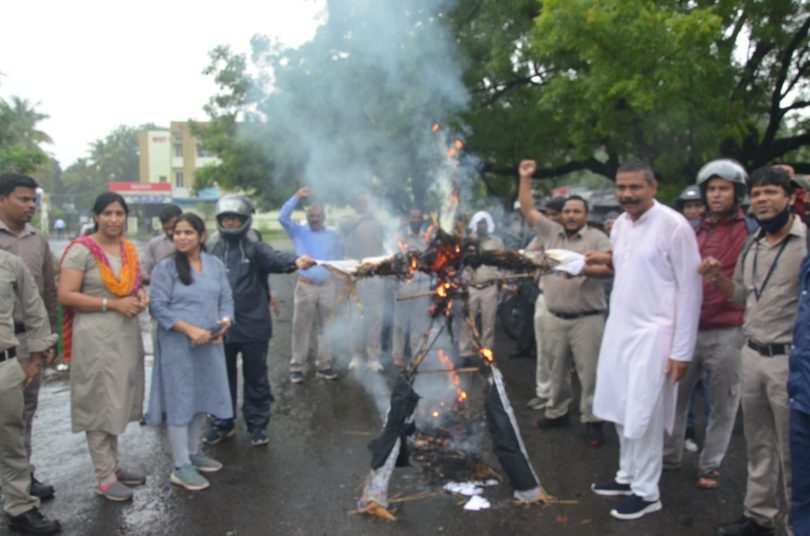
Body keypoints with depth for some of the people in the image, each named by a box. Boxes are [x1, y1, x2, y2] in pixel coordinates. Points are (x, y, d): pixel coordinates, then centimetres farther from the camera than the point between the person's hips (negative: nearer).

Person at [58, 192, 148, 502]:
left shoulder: (129, 249, 11)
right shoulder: (82, 250, -10)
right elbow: (65, 296, -15)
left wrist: (140, 295, 2)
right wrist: (112, 304, -19)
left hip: (127, 334, 7)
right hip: (96, 337, -7)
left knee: (118, 403, 14)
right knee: (101, 405, 1)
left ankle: (113, 466, 27)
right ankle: (104, 478, 10)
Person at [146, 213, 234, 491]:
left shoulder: (215, 264, 7)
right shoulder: (166, 267, -6)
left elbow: (226, 298, 8)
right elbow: (158, 306, -11)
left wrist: (224, 322, -12)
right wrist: (189, 329, -21)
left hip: (209, 344, 5)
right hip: (178, 346, -5)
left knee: (202, 397, 15)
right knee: (180, 401, 0)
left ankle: (193, 453, 32)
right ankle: (181, 467, 9)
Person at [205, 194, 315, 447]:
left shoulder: (255, 249, -4)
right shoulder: (211, 250, 5)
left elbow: (276, 258, -24)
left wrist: (295, 261, -47)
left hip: (253, 327, -2)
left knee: (255, 379, 8)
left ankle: (257, 426, 22)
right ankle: (222, 423, 31)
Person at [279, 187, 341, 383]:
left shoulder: (332, 235, 11)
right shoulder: (299, 232, 4)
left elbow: (338, 260, 13)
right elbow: (283, 217, -11)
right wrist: (296, 198, -18)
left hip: (328, 287, 3)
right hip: (306, 287, -2)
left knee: (325, 329, 10)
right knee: (301, 329, 0)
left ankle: (324, 366, 19)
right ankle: (297, 367, 8)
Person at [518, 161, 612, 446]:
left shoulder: (597, 238, -2)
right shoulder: (551, 232, 10)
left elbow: (609, 269, -12)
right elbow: (528, 210, 12)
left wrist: (583, 269, -27)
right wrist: (525, 178, 7)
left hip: (586, 320, -4)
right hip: (553, 318, 4)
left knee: (589, 373, 0)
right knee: (556, 370, 16)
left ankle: (591, 420, 12)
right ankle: (556, 412, 30)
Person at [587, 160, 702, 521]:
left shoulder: (674, 226, -14)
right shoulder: (620, 224, 8)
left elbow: (690, 289, -13)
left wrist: (682, 350, -13)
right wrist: (608, 260, 1)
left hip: (653, 334, -7)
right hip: (618, 328, 7)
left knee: (643, 417, 1)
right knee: (620, 410, 15)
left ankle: (647, 492, 19)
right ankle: (628, 475, 33)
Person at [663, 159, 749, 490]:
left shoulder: (750, 230, -5)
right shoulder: (699, 230, 12)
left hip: (726, 332, -5)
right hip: (690, 327, 5)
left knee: (722, 404, 7)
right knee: (674, 395, 12)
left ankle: (710, 466, 21)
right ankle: (669, 454, 27)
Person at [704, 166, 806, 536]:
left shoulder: (805, 242, -13)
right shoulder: (751, 247, 9)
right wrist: (717, 278, 2)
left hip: (790, 359, -7)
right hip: (751, 355, 7)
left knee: (791, 452, 5)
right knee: (758, 445, 17)